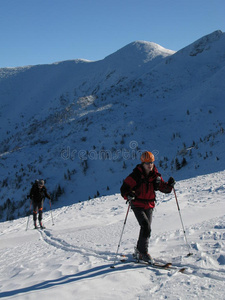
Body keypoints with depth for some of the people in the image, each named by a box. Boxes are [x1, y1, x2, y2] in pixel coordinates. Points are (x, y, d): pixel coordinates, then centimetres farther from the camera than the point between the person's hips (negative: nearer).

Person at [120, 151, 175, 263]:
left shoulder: (155, 175, 0)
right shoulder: (135, 175, -14)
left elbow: (164, 188, 6)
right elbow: (124, 189, -11)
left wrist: (169, 185, -15)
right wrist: (128, 196, -31)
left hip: (149, 206, 5)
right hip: (137, 205, -5)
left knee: (146, 229, 11)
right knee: (146, 227, -19)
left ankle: (138, 252, 28)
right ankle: (143, 252, -6)